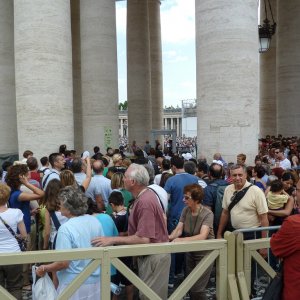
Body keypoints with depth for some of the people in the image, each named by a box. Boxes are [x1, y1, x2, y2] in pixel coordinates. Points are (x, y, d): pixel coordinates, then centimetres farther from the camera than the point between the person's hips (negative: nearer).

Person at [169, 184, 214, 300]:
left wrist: (181, 240, -44)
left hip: (204, 253, -6)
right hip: (190, 252, 6)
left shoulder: (207, 214, -22)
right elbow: (178, 229, -10)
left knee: (197, 290, -6)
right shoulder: (185, 210, -3)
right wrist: (170, 237, -32)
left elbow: (202, 236, -33)